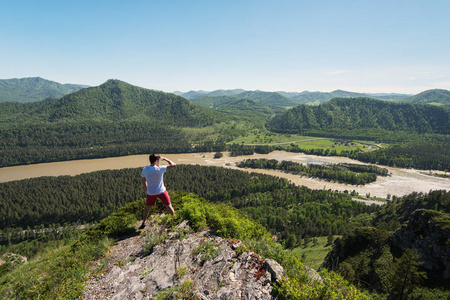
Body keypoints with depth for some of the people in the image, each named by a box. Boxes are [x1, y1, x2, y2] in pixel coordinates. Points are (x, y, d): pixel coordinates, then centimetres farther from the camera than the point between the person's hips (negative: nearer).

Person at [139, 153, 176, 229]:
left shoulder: (144, 170, -8)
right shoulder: (160, 169, -21)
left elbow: (143, 182, 6)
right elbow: (173, 164, -15)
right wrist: (164, 159, -4)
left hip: (150, 193, 3)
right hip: (161, 191, -3)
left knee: (147, 207, 21)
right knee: (169, 206, 14)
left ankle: (143, 222, 32)